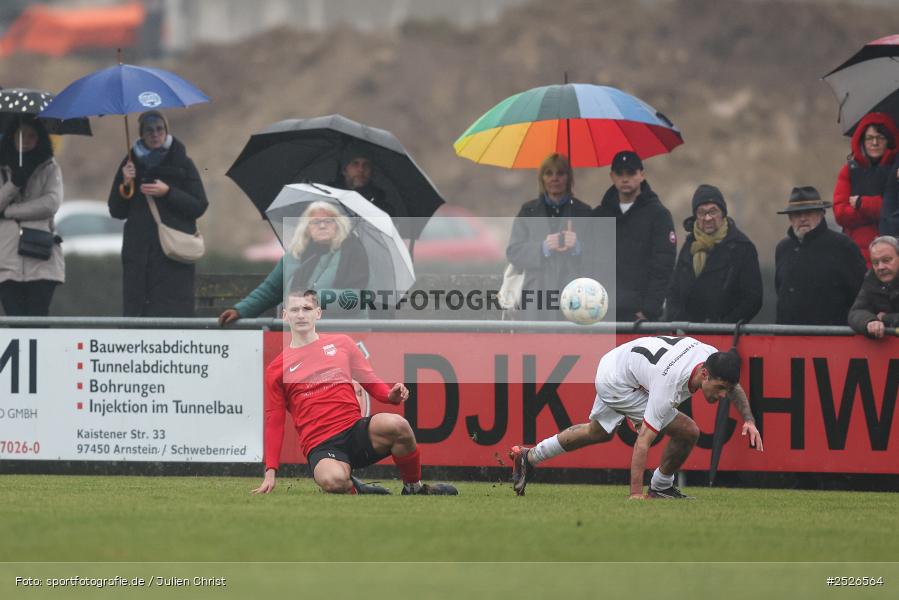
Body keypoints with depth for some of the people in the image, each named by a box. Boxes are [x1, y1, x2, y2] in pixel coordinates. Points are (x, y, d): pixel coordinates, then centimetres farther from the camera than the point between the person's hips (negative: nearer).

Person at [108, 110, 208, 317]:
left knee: (173, 314, -10)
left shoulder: (182, 164, 5)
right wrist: (125, 186, -4)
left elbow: (199, 207, 1)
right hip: (138, 253, 3)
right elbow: (116, 211, 13)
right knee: (135, 310, -4)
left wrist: (168, 192, -11)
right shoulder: (132, 164, 12)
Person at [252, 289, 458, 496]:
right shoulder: (276, 369, 11)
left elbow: (371, 381, 19)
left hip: (355, 430, 2)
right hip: (321, 446, -2)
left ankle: (414, 488, -6)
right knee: (333, 480, -39)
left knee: (396, 424, -33)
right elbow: (274, 422, 13)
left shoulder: (341, 343, 15)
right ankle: (354, 491, 1)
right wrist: (270, 471, 6)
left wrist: (391, 395, -5)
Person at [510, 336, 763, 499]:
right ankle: (661, 487, 10)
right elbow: (643, 441, -38)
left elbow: (733, 385, 7)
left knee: (598, 432, 32)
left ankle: (528, 457, 44)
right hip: (617, 384, -8)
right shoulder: (670, 386, -39)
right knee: (687, 432, -14)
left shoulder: (712, 357, -20)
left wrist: (749, 420, -5)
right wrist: (635, 494, -39)